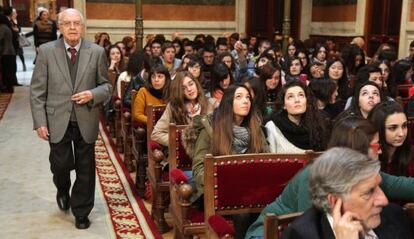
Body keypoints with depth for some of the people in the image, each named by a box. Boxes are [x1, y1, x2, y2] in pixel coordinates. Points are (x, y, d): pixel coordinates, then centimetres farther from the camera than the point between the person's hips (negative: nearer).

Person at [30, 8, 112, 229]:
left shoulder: (97, 52, 0)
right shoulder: (46, 51, -1)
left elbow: (107, 86, 5)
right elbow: (37, 90, -1)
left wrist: (92, 94, -16)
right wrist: (40, 122, -7)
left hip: (86, 121, 1)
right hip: (58, 121, 0)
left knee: (85, 169, 8)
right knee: (61, 164, 4)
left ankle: (81, 212, 26)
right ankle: (63, 191, 40)